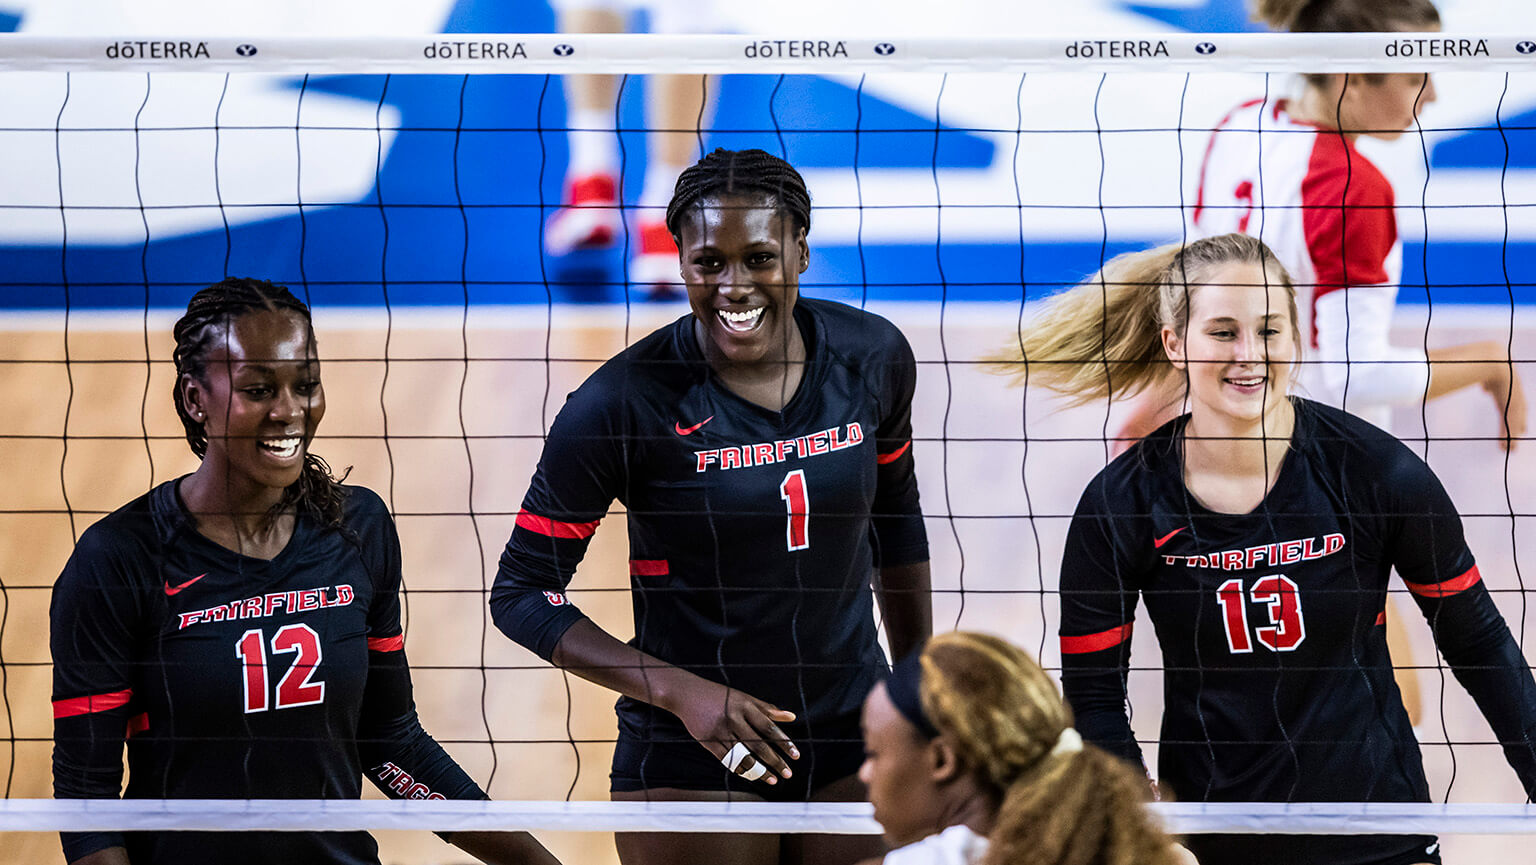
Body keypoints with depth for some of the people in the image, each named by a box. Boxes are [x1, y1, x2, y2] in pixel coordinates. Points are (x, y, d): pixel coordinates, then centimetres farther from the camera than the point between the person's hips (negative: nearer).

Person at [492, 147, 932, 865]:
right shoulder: (624, 402, -16)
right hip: (689, 769, -3)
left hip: (856, 750, 3)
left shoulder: (872, 359, -3)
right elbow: (520, 592, -10)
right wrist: (681, 692, -19)